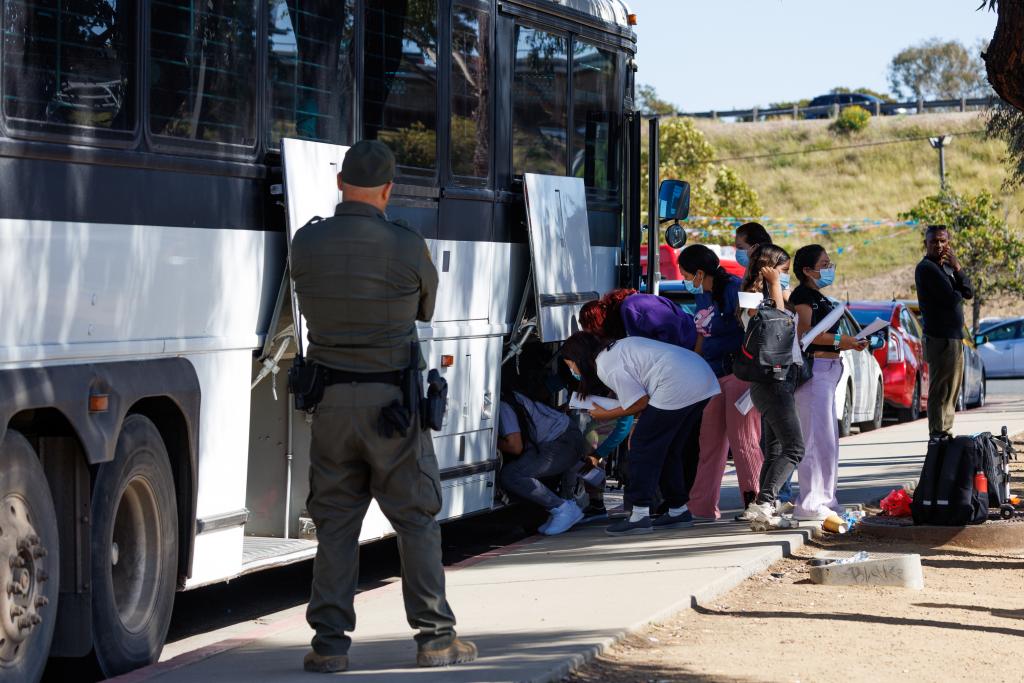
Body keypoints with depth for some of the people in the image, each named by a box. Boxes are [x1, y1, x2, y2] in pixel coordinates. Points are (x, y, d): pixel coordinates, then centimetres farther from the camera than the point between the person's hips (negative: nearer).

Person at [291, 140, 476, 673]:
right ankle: (435, 637, 9)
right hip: (391, 399, -2)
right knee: (416, 518, 7)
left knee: (335, 520, 9)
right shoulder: (408, 247, -11)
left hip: (330, 400, 2)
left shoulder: (306, 243, -5)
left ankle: (330, 643, 6)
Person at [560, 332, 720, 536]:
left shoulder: (607, 366, -8)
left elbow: (640, 402, -8)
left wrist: (606, 415, 4)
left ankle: (639, 515, -5)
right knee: (668, 450, 19)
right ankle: (678, 511, 24)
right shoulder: (616, 348, 22)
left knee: (642, 447, -3)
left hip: (678, 387, -10)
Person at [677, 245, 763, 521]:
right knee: (710, 441, 8)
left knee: (742, 439, -7)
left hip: (739, 373, -9)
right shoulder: (703, 296, 15)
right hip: (713, 375, 9)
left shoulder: (733, 289, -11)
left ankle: (758, 500, 0)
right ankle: (702, 508, 11)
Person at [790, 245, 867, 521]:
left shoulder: (821, 299, 23)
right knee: (817, 439, -13)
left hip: (828, 370, 11)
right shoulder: (802, 296, -8)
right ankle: (810, 504, -13)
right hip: (812, 368, -11)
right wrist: (839, 340, -20)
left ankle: (824, 500, 21)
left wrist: (850, 344, 12)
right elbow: (804, 332, -21)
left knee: (828, 441, 14)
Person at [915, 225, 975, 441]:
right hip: (941, 338, -10)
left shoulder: (946, 267, 17)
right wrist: (958, 292, 2)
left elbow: (968, 293, 6)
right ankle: (938, 434, -7)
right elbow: (952, 298, -20)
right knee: (941, 390, -9)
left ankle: (944, 434, 22)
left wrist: (957, 268, -6)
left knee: (951, 390, 15)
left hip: (954, 337, 10)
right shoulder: (927, 268, -12)